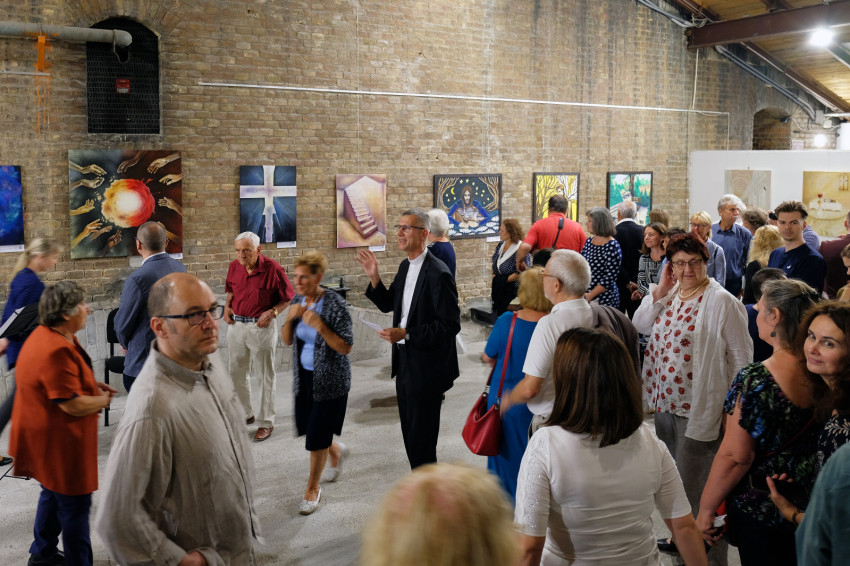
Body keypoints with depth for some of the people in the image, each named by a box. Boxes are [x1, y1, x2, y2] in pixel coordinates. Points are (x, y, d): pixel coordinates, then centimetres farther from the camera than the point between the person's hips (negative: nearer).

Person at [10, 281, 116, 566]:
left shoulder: (47, 336, 5)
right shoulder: (56, 350, -30)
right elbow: (72, 404, -29)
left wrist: (92, 385, 10)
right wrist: (102, 400, -10)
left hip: (50, 437, 11)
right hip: (58, 443, -11)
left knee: (54, 494, 26)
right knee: (75, 504, 2)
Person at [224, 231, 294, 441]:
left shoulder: (272, 268, -15)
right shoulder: (234, 267, 0)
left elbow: (289, 297, -6)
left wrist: (272, 312, -19)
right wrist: (227, 306, 1)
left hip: (261, 327, -5)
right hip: (236, 326, 6)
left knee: (265, 375, 5)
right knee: (236, 372, 15)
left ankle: (266, 422, 16)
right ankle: (244, 414, 33)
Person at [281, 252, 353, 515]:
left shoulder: (335, 304, -19)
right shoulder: (297, 300, 0)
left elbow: (346, 347, -19)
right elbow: (287, 340, 5)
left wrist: (320, 326, -30)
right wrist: (290, 319, -14)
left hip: (330, 379, -6)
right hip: (304, 376, 6)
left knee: (316, 436, -1)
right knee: (306, 427, 15)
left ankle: (312, 489, 20)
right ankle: (336, 451, 46)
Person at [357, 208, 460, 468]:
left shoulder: (438, 274, -20)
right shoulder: (405, 266, 8)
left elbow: (450, 325, -23)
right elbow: (387, 304, 16)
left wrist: (406, 334, -28)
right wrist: (374, 277, 0)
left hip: (426, 367, -9)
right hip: (405, 362, 9)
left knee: (421, 437, 1)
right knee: (410, 431, 20)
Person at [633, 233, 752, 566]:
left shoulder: (721, 302, -16)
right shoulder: (671, 294, 7)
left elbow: (741, 358, -13)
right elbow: (640, 325, 3)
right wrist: (660, 291, -8)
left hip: (698, 410, -8)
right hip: (664, 403, 8)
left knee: (694, 488, 0)